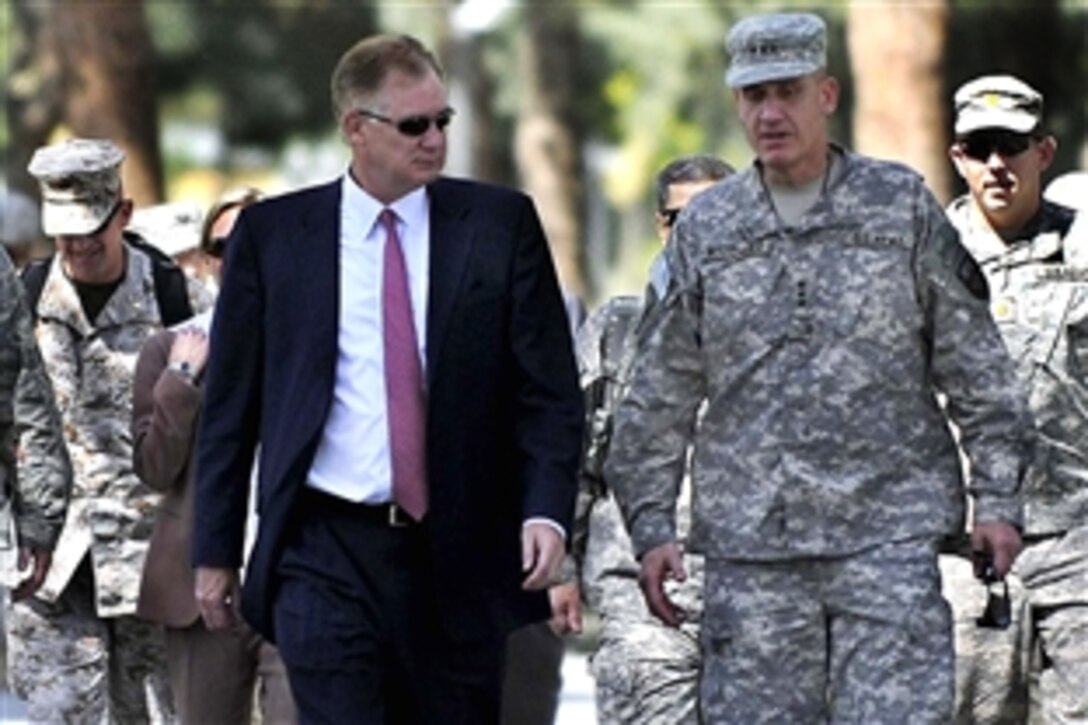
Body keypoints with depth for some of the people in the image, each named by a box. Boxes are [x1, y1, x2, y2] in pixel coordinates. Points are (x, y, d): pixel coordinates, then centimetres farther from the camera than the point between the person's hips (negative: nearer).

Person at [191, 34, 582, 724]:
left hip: (459, 557, 1)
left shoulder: (501, 223, 4)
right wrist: (216, 550, 6)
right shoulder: (272, 234, 4)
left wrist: (547, 511, -11)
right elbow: (231, 403, 8)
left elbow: (548, 389, 3)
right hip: (325, 550, -1)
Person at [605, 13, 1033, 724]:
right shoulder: (705, 228, 9)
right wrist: (651, 522, 6)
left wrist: (997, 496, 1)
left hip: (889, 532, -2)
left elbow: (976, 366, 6)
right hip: (750, 543, 2)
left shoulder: (903, 207, 4)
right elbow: (661, 394, 12)